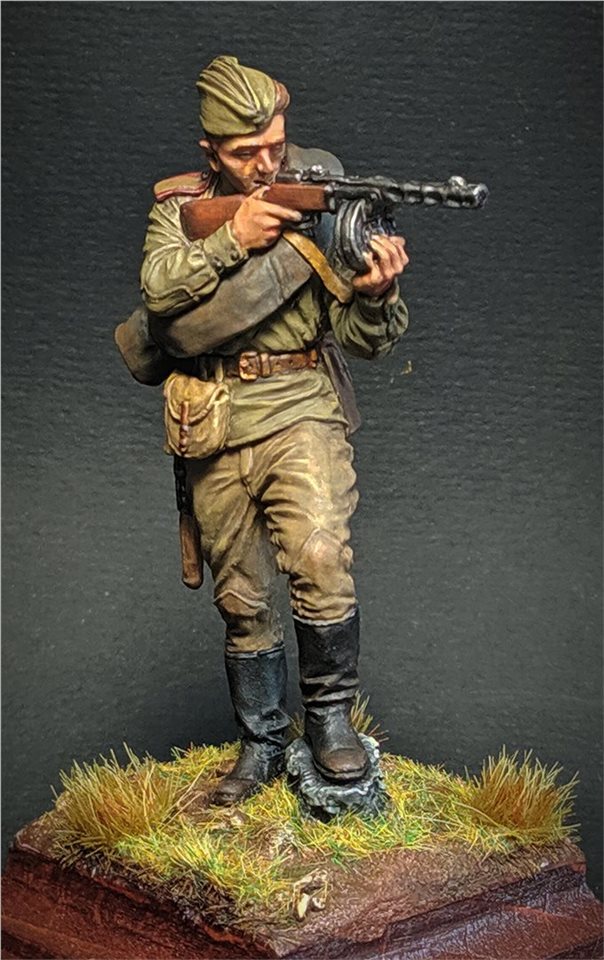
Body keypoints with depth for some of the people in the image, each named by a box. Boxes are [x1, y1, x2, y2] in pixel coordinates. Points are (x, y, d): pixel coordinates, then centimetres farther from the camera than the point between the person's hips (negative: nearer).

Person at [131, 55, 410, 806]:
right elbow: (158, 291, -12)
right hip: (215, 432, 2)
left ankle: (330, 715, -2)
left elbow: (366, 342, -1)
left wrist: (374, 293, -21)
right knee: (242, 602, 9)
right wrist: (231, 238, -19)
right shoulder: (178, 208, 8)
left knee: (320, 560, -24)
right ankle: (261, 744, 26)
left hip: (300, 411, -2)